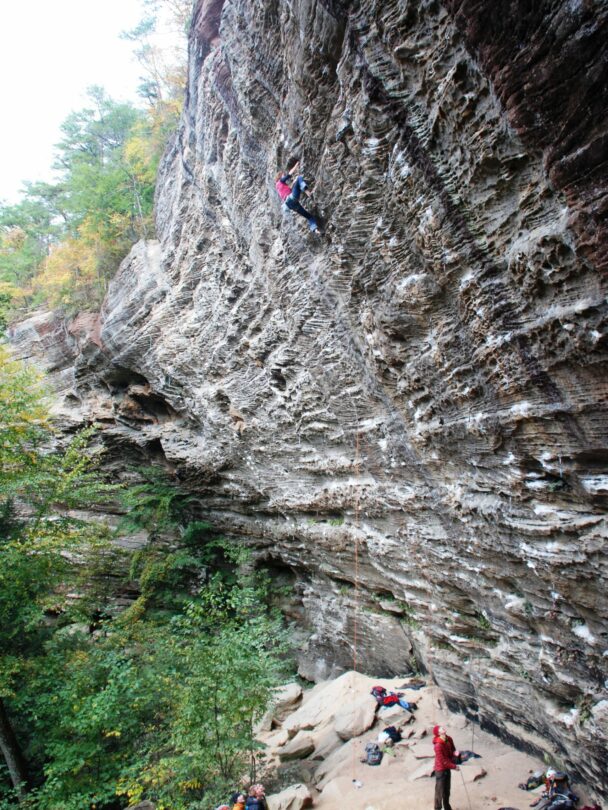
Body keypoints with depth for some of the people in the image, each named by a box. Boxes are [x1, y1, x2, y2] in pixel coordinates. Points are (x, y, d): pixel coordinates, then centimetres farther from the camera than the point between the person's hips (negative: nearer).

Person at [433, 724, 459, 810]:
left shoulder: (449, 739, -9)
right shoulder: (438, 745, -32)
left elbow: (452, 750, 6)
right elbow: (443, 761, -26)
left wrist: (455, 753, -18)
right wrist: (454, 766, -17)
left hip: (448, 768, 7)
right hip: (441, 770, -7)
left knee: (447, 789, 25)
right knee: (440, 790, 10)